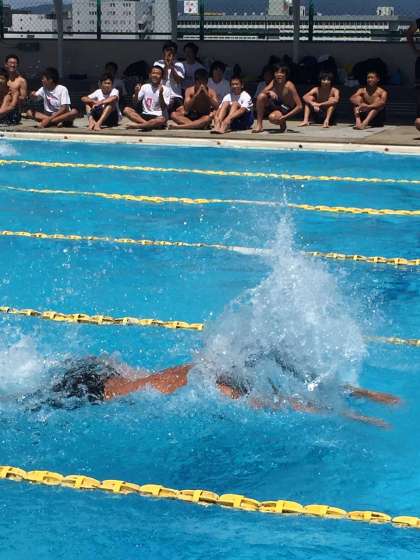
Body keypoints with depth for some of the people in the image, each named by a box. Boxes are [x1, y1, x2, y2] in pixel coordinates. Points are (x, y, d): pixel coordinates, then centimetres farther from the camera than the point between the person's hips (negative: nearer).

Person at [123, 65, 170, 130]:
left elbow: (164, 109, -11)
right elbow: (135, 102, 5)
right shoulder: (145, 87, 8)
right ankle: (148, 124, -28)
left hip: (157, 117, -4)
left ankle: (136, 126, -32)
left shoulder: (166, 90, -3)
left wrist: (161, 94, -26)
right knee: (127, 110, -18)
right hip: (144, 116, 4)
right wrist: (136, 93, -15)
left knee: (162, 119, -39)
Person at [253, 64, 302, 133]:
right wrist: (270, 92, -34)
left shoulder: (289, 86, -22)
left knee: (273, 117, -38)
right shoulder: (274, 82, -5)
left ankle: (282, 123, 0)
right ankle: (259, 125, -11)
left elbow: (299, 106, -24)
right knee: (261, 96, -19)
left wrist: (285, 117, -27)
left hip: (285, 110, -6)